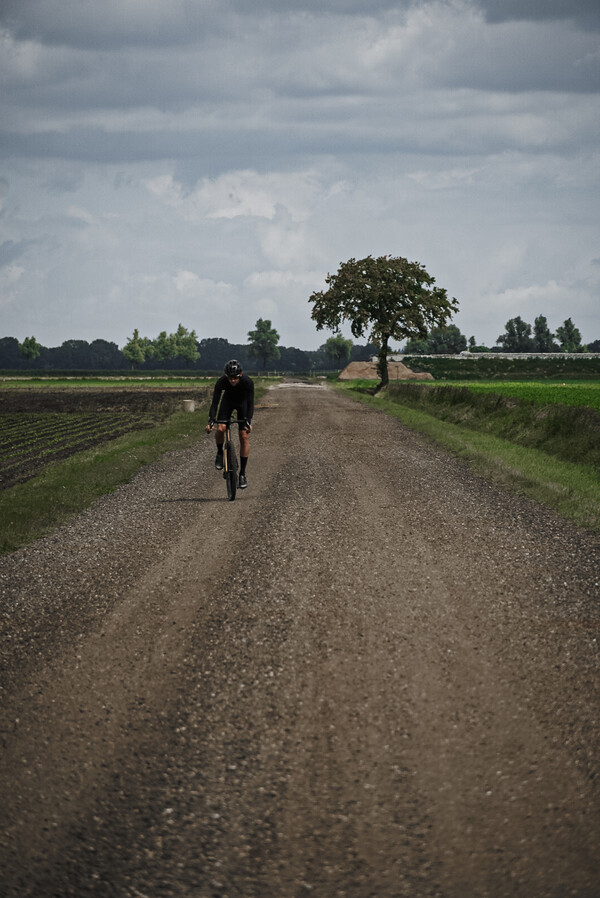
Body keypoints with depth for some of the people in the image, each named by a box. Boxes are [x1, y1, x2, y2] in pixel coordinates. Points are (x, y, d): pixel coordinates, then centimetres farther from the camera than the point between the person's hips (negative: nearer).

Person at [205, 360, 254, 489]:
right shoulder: (222, 381, -32)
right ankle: (220, 453, 7)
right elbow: (215, 401, -31)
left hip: (243, 402, -1)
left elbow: (250, 403, -32)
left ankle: (242, 473, -4)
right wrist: (211, 421, -41)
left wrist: (248, 421, -42)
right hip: (228, 400, 1)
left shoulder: (248, 382, -35)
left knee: (244, 436, -10)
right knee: (220, 429, -24)